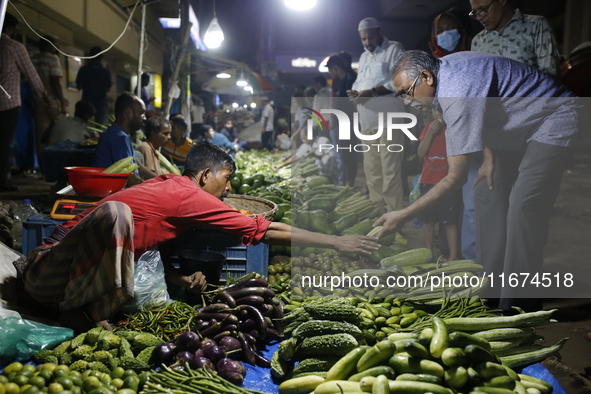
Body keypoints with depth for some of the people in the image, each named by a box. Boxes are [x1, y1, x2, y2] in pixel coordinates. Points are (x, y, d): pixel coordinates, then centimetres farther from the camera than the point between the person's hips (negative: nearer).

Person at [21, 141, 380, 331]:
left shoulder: (166, 185, 8)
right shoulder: (191, 197, -17)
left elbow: (152, 246, 13)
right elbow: (268, 231, -14)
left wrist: (183, 280, -6)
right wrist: (336, 243, -7)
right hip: (49, 274, -9)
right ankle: (82, 313, -17)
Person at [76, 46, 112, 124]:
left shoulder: (83, 69, -1)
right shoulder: (105, 71, -4)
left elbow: (79, 87, 0)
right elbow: (107, 89, -5)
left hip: (87, 102, 1)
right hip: (101, 103, -1)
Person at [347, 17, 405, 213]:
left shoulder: (394, 49, 0)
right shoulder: (364, 57, 24)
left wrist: (372, 92, -19)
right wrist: (355, 92, 2)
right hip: (368, 122, 7)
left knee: (390, 171, -8)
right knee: (371, 170, 10)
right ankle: (377, 212, 19)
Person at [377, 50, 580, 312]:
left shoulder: (458, 95, -35)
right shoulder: (444, 68, -6)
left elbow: (456, 177, -33)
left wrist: (405, 215, -30)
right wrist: (490, 158, 3)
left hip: (552, 122, -10)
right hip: (518, 125, 10)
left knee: (524, 205, -20)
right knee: (487, 193, 6)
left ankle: (518, 304, -13)